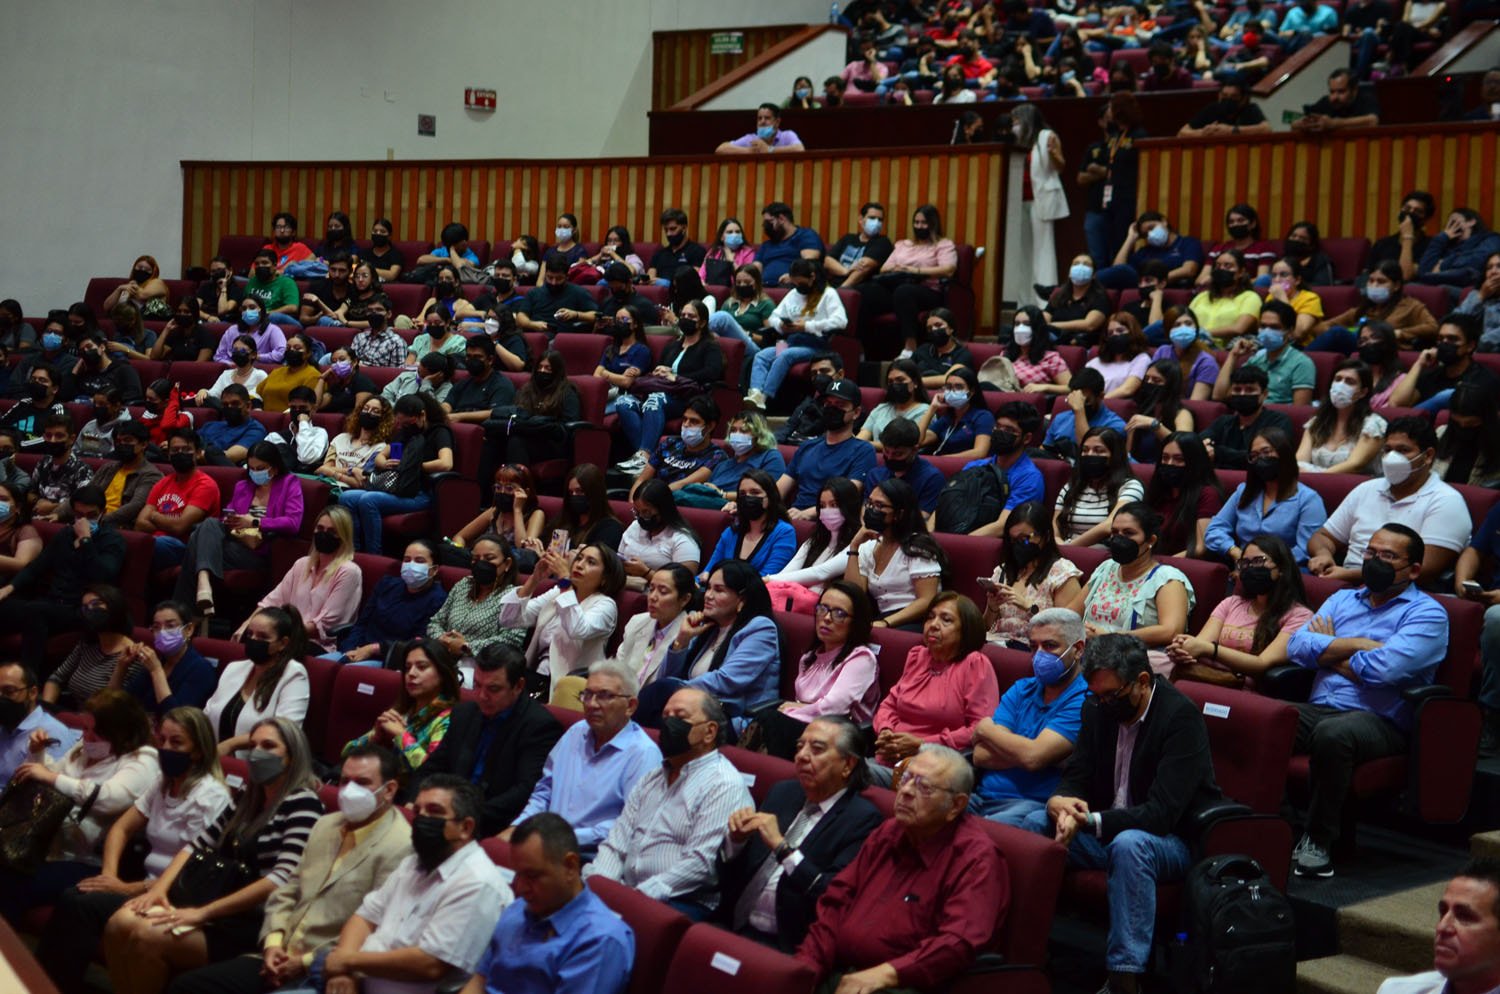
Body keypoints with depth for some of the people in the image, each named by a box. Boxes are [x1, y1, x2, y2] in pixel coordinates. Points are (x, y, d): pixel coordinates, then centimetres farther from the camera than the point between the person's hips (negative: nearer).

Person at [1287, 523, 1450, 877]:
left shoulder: (1427, 614, 4)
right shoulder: (1342, 599, 23)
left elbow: (1382, 669, -14)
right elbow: (1297, 646, 6)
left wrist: (1329, 652, 3)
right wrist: (1360, 645, -5)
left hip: (1379, 721, -5)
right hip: (1316, 710, 5)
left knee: (1333, 733, -38)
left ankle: (1319, 841, -21)